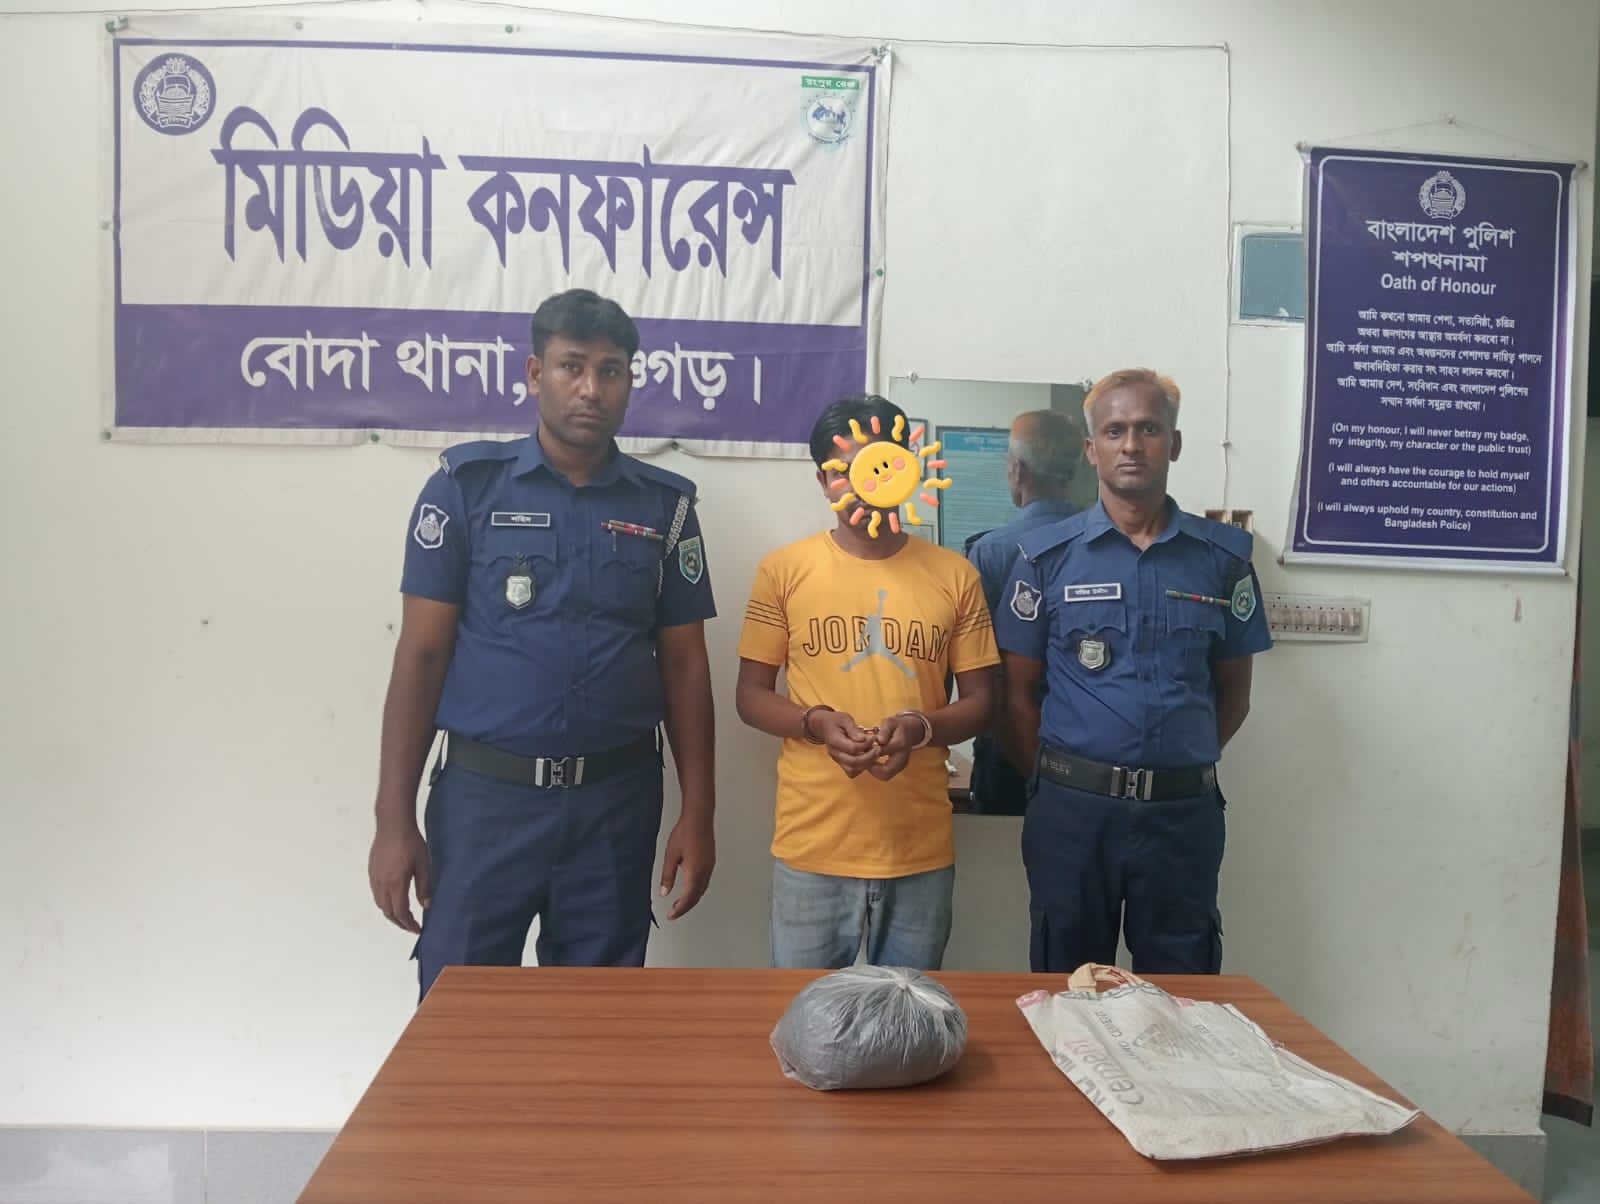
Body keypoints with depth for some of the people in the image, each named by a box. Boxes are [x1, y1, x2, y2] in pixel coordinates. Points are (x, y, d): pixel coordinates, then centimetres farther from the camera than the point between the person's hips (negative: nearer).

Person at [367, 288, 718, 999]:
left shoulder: (664, 505, 4)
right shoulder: (467, 485, -1)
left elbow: (684, 665, 7)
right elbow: (420, 655, -2)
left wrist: (698, 813, 3)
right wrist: (394, 821, -5)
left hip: (617, 803, 2)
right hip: (484, 794, -2)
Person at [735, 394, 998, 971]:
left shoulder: (955, 575, 3)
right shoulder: (784, 570, 0)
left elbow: (980, 702, 6)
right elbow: (750, 695, 4)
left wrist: (920, 726, -15)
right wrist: (817, 723, -16)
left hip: (921, 851, 1)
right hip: (812, 847, -1)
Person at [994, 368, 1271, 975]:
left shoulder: (1223, 556, 3)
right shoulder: (1048, 554, -1)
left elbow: (1233, 691, 11)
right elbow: (1018, 690, 3)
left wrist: (1180, 766, 5)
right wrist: (1059, 781, 0)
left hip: (1183, 811, 1)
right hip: (1072, 810, -1)